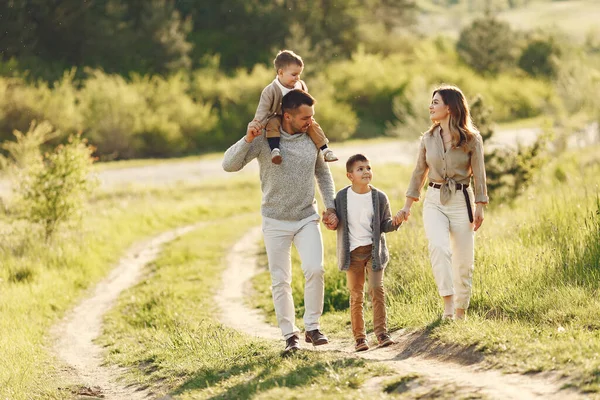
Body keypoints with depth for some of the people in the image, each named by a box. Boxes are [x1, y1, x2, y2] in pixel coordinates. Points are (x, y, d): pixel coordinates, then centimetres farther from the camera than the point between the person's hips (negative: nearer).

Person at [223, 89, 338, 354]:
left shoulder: (312, 138, -1)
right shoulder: (264, 139, -10)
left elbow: (323, 173, 14)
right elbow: (229, 165, -14)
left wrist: (330, 207, 7)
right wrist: (247, 140, -29)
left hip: (307, 218, 1)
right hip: (276, 222, -1)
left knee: (315, 270, -16)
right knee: (281, 281, 2)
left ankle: (312, 327, -2)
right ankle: (289, 334, 13)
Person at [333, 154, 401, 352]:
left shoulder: (379, 197, -2)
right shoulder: (342, 197, -2)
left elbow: (385, 225, 5)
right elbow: (336, 222, 7)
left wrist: (395, 223, -16)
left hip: (374, 250, 0)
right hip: (352, 252, 0)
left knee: (377, 288, -11)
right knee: (356, 295, 3)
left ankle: (381, 332, -6)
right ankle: (359, 337, 10)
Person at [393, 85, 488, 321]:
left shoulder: (471, 139, -3)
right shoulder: (428, 138, 7)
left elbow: (479, 175, 0)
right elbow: (419, 173, 14)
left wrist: (480, 208, -4)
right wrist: (407, 206, 11)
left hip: (461, 202, -2)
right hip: (434, 201, 2)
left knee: (464, 261, 1)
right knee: (439, 247, -25)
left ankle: (460, 313, 17)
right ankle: (448, 304, -28)